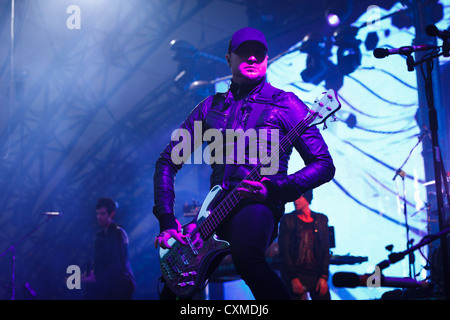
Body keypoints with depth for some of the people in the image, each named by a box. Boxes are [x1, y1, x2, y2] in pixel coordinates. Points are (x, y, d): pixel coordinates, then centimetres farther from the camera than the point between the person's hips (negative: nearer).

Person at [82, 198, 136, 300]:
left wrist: (97, 278, -17)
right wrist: (91, 273, -4)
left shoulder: (119, 233, -13)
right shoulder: (100, 234, 11)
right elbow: (98, 261, 14)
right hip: (106, 284, 6)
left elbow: (118, 264, -18)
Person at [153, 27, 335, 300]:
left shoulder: (285, 104, 3)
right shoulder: (210, 107, 13)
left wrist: (276, 189, -17)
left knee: (245, 256, -37)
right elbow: (168, 161, 14)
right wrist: (167, 220, 2)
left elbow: (325, 164, -2)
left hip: (258, 206, -5)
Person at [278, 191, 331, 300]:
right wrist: (293, 278, -10)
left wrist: (324, 276, -2)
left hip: (317, 277, 2)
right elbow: (284, 251, -2)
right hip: (295, 277, -2)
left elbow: (325, 250, 8)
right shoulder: (287, 220, 2)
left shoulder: (321, 219, 10)